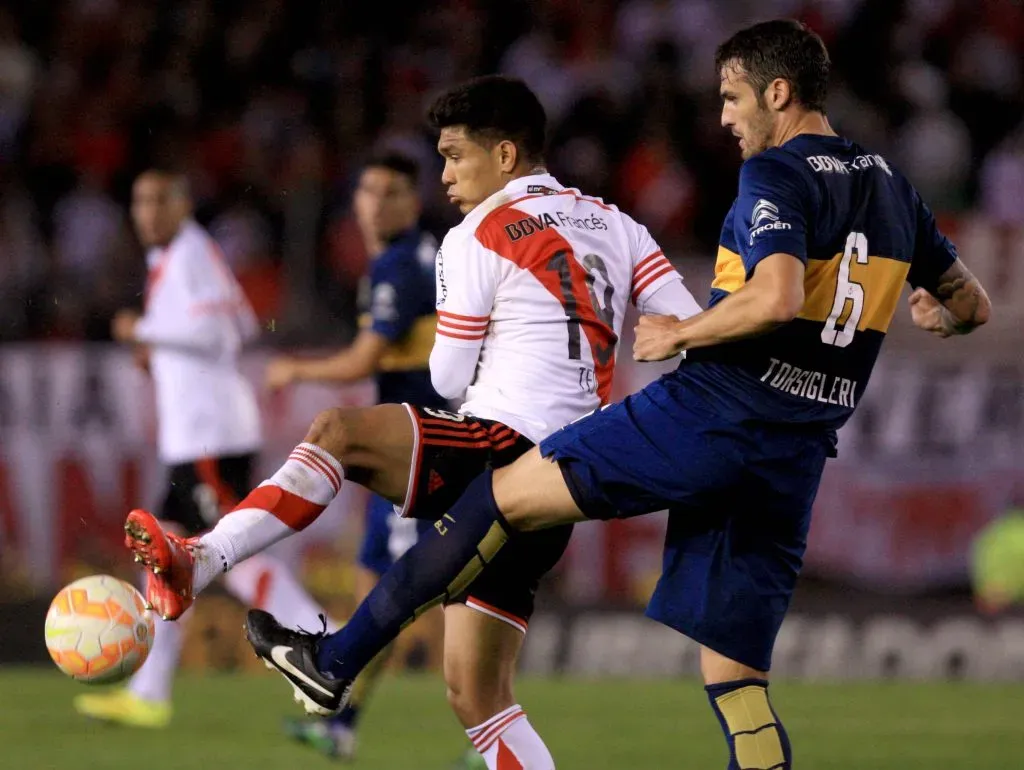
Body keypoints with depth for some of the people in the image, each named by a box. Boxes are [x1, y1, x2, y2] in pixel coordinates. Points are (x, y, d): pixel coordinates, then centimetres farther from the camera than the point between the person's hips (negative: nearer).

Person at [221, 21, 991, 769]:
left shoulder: (776, 175, -9)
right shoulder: (892, 189, 15)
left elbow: (777, 298, -25)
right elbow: (971, 305, 23)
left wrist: (681, 333, -11)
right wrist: (927, 316, 44)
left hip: (712, 411, -7)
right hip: (796, 457, 7)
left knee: (505, 495, 3)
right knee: (737, 682, 8)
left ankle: (337, 659, 4)